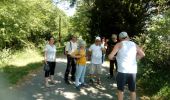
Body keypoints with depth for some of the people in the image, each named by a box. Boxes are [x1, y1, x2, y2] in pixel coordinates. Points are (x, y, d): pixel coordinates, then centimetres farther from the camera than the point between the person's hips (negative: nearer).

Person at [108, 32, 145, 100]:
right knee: (133, 90, 17)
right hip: (133, 71, 4)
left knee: (120, 90, 12)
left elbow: (110, 56, -7)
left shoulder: (119, 44, -1)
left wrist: (114, 57, 13)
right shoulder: (134, 44, 11)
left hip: (122, 71, -3)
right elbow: (142, 54, 20)